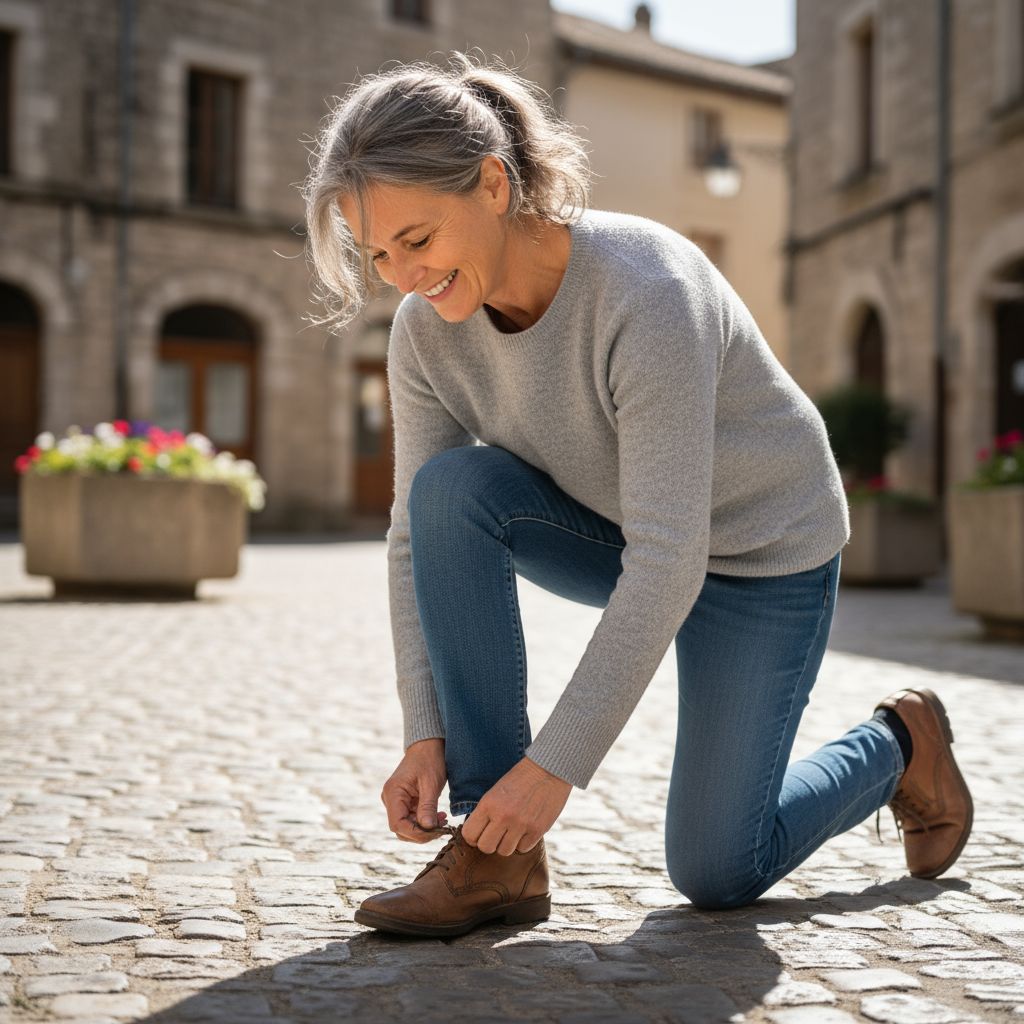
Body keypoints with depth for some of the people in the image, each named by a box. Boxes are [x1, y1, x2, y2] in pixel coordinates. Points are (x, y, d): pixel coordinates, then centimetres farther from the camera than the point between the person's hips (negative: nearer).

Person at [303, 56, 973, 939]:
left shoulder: (647, 294, -37)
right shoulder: (428, 331, -18)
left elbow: (668, 561, -37)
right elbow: (421, 538, -13)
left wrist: (557, 765, -35)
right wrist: (426, 735, -23)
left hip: (762, 548, -5)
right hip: (615, 527, 5)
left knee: (716, 875, -1)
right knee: (452, 488, -27)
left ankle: (900, 746, 28)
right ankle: (499, 856, -19)